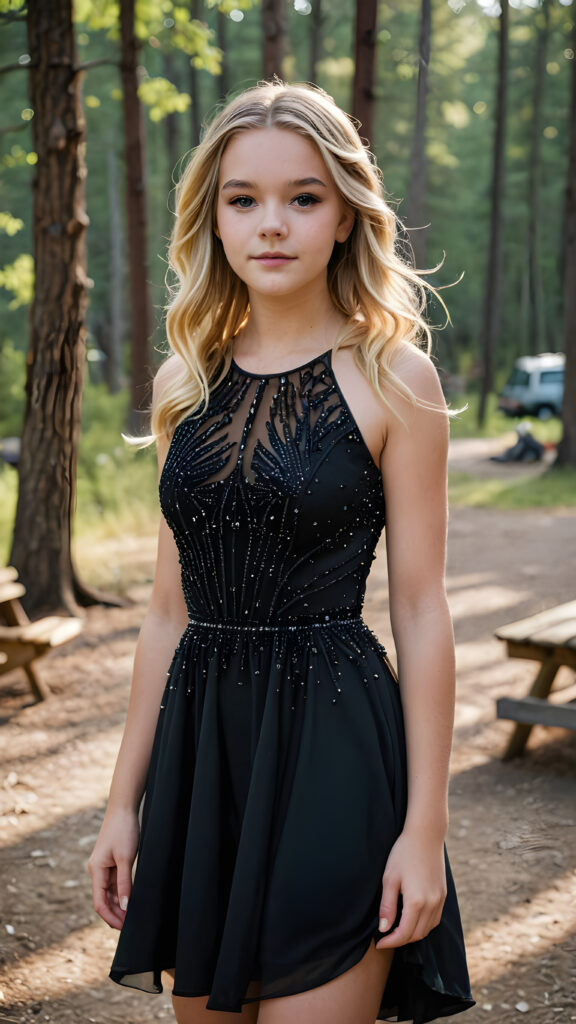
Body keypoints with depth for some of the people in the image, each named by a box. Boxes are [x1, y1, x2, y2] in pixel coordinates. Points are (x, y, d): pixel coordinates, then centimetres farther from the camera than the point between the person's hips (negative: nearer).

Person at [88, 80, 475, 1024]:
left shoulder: (392, 377, -5)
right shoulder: (186, 381, 8)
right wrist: (125, 800, 10)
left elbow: (421, 613, -6)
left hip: (332, 740, -5)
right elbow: (170, 609, 10)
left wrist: (425, 827, -9)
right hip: (200, 736, 5)